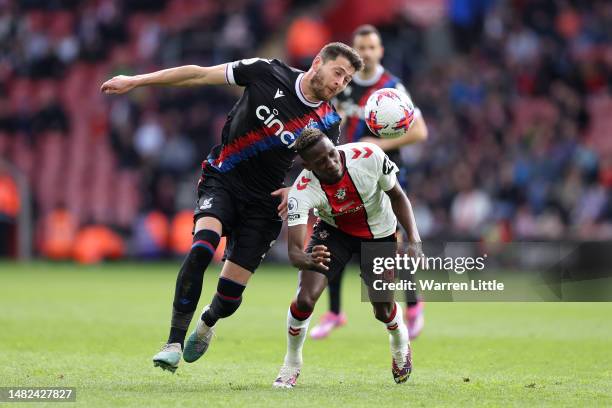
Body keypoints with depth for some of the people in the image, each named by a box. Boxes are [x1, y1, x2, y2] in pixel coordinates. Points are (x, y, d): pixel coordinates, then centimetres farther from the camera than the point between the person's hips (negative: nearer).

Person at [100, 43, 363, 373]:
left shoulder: (327, 123, -5)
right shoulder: (268, 73, -10)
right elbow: (199, 74, -6)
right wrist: (135, 82, -6)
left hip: (263, 204, 2)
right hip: (221, 181, -1)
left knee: (230, 292, -5)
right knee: (202, 248, -29)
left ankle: (208, 322, 34)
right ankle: (174, 343, -24)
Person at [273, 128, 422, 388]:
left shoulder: (369, 157, -33)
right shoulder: (302, 192, -34)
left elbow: (397, 196, -13)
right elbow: (294, 251, -41)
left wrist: (414, 240, -24)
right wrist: (309, 260, -65)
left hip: (379, 234, 1)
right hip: (333, 232, -1)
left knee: (383, 311, 3)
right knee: (305, 299, -18)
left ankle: (400, 341, 42)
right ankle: (292, 363, 10)